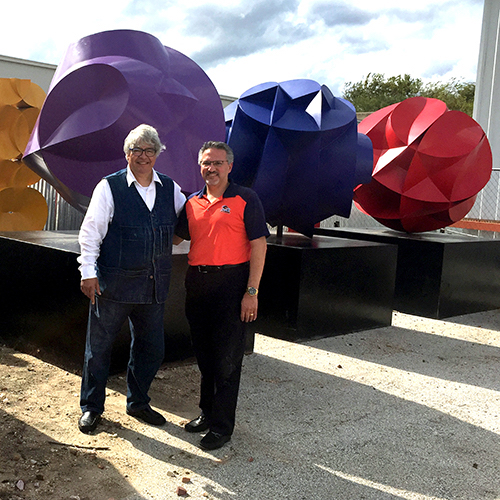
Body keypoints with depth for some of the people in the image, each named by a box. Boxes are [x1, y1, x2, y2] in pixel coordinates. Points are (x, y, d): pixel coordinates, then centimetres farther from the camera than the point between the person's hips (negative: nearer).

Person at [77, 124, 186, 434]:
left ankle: (138, 403, 34)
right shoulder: (109, 187, -4)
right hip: (114, 283, -4)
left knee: (151, 349, 14)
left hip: (155, 286, 4)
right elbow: (90, 232, -6)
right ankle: (92, 407, 26)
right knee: (99, 347, 8)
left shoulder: (170, 188, 8)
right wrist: (89, 273, -11)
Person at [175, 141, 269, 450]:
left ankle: (222, 426, 10)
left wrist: (252, 291, -15)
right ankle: (208, 413, 31)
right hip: (197, 282, 6)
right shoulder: (193, 203, 12)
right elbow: (176, 237, 23)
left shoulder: (245, 199, -4)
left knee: (227, 358, -1)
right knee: (204, 354, 15)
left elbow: (259, 245, -9)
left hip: (230, 282, -6)